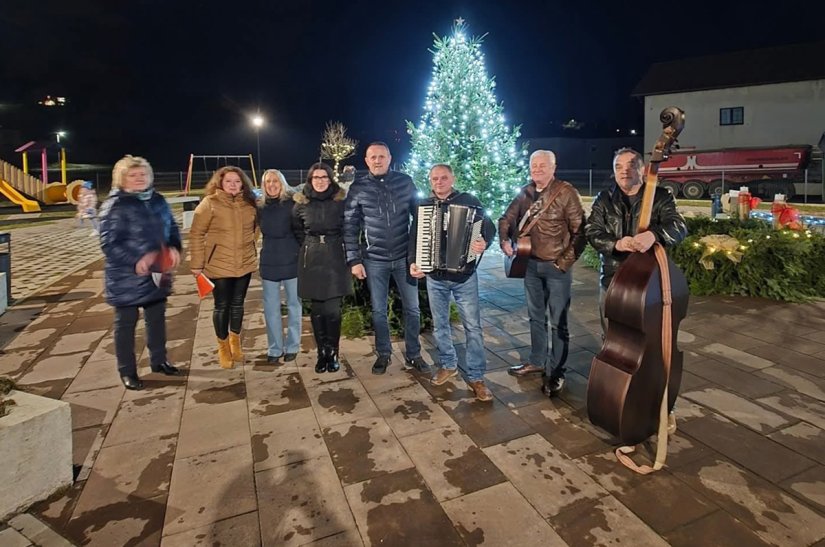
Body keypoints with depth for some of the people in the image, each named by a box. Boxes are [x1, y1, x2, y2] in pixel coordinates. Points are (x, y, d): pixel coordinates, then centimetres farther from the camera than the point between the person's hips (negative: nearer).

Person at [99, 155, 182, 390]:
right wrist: (135, 261, -29)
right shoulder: (114, 205, -13)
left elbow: (172, 228, 13)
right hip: (127, 278, -6)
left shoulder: (158, 201, 5)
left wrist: (174, 248, -7)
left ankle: (158, 360, 37)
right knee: (126, 324, 9)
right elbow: (108, 243, -17)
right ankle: (127, 371, 24)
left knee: (157, 319, 19)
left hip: (158, 274, 6)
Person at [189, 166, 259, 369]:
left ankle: (235, 342, 34)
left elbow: (255, 227, 16)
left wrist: (248, 247, 8)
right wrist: (196, 263, -9)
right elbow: (196, 234, -8)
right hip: (219, 265, -3)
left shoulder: (249, 203, 0)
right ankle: (223, 347, 24)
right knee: (222, 305, 7)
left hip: (245, 263, 4)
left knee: (238, 304, 15)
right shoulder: (209, 203, -11)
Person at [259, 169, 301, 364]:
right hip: (269, 262, 3)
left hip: (292, 261, -3)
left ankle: (292, 347, 19)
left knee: (294, 305, 7)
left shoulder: (293, 203, -2)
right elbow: (270, 231, 0)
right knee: (271, 308, 7)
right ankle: (274, 348, 19)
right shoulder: (261, 208, 7)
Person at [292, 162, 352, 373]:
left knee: (332, 310, -2)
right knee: (317, 309, 6)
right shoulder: (301, 203, 5)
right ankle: (322, 353, 18)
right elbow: (297, 230, 19)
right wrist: (308, 247, 10)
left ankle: (332, 354, 13)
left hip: (335, 259, -2)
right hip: (312, 261, 2)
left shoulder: (341, 201, -1)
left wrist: (338, 246, 1)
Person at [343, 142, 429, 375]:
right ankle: (383, 354, 29)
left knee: (412, 308, 9)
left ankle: (413, 355, 25)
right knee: (378, 310, 11)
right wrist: (353, 260, -7)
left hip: (404, 257, 1)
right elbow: (350, 226, -2)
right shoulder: (358, 187, -4)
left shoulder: (405, 182, -1)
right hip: (374, 260, -1)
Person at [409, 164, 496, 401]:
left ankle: (475, 377, 11)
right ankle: (448, 365, 32)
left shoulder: (469, 201, -1)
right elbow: (414, 237, 6)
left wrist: (485, 242, -27)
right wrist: (413, 262, -9)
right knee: (439, 324, 14)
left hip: (464, 275, -3)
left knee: (472, 326, 0)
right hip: (434, 276, 3)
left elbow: (489, 226, -5)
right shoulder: (423, 206, 6)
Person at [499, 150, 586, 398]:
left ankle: (556, 372, 14)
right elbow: (506, 219, 16)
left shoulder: (566, 192, -11)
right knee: (536, 316, 17)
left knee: (558, 321, 3)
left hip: (557, 266, -5)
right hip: (531, 264, 6)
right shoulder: (526, 193, 6)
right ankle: (537, 361, 32)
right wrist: (504, 240, -2)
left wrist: (565, 261, -14)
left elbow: (580, 231, -12)